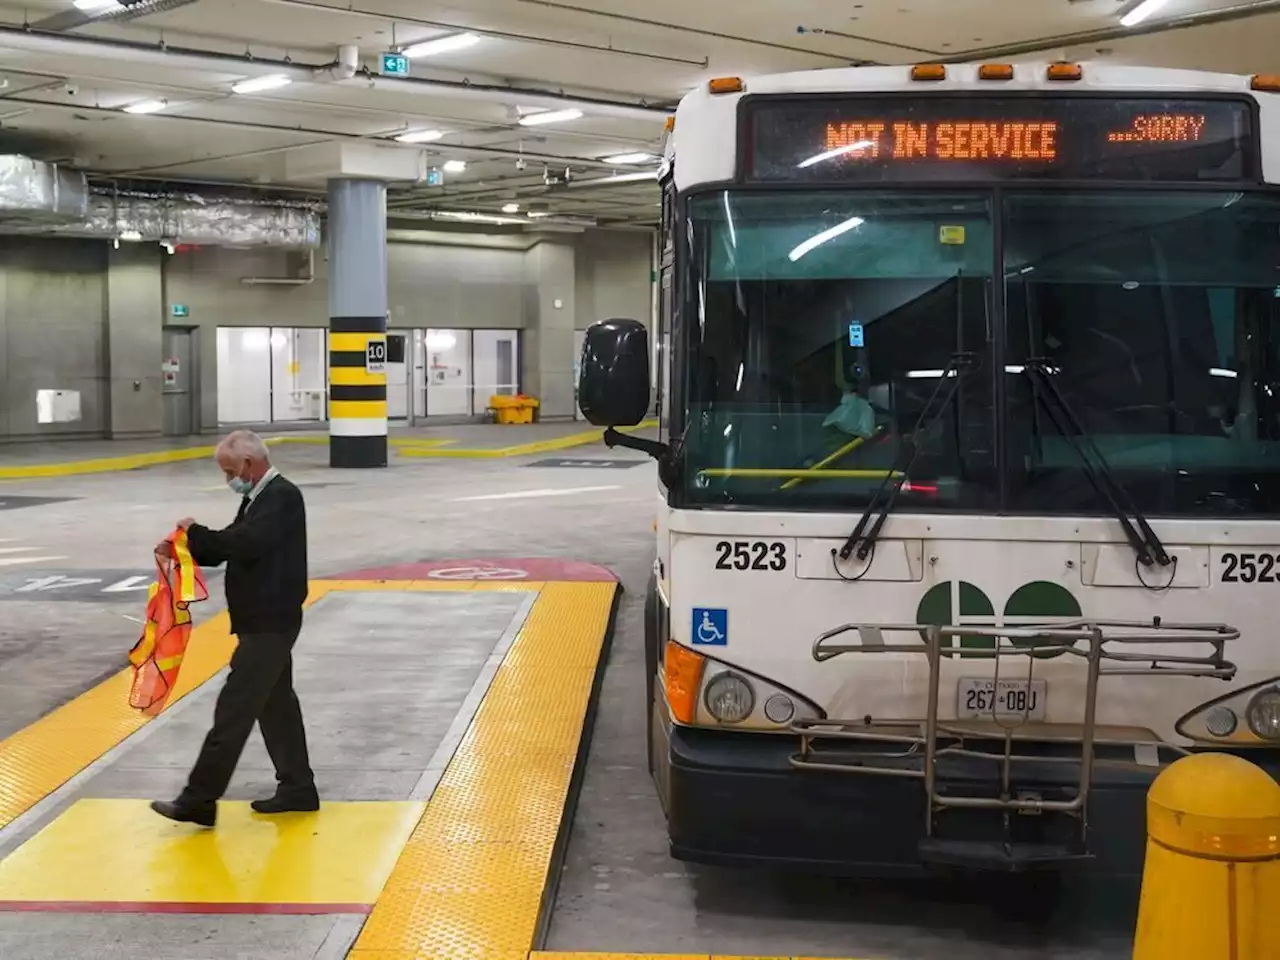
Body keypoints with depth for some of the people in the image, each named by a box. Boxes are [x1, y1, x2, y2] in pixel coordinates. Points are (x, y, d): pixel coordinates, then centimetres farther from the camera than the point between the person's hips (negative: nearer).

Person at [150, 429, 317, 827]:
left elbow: (244, 544, -28)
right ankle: (297, 788, 24)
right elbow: (233, 546, 15)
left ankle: (199, 800, -4)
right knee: (276, 704, 15)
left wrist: (195, 532, -14)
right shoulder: (260, 497, 13)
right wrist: (183, 549, 1)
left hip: (270, 623, -10)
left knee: (234, 710, -7)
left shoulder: (282, 497, -17)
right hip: (264, 621, 10)